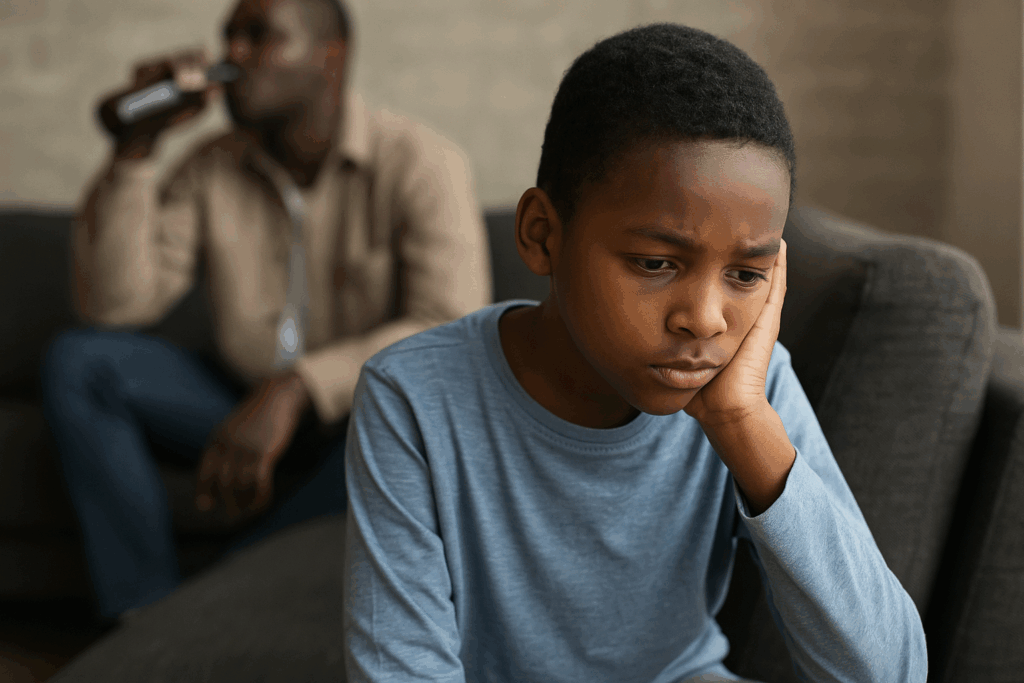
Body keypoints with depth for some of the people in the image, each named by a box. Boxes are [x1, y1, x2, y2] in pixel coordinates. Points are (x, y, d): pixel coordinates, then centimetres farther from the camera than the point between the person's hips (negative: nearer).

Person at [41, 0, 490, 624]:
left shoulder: (418, 163, -14)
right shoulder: (212, 169, 0)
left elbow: (454, 334, -26)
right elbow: (115, 307, -5)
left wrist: (296, 389, -38)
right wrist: (134, 151, -15)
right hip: (249, 403, 5)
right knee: (78, 360, -12)